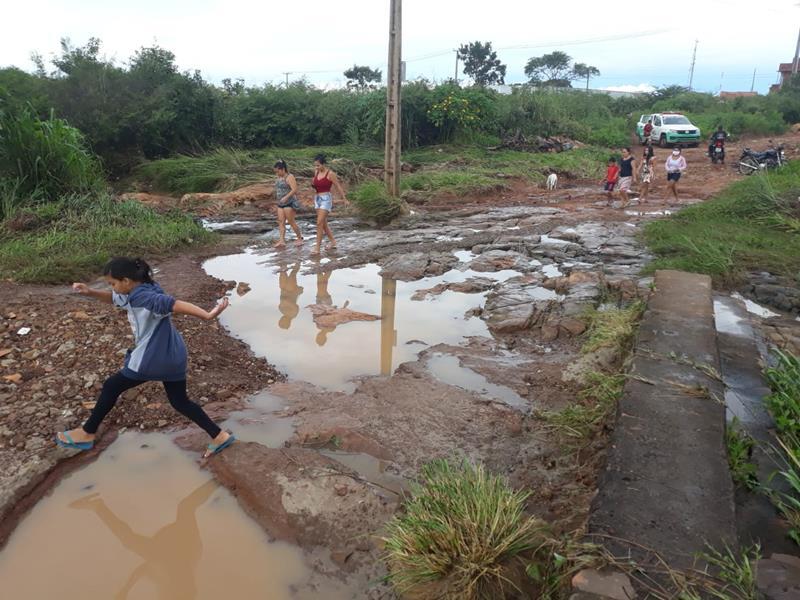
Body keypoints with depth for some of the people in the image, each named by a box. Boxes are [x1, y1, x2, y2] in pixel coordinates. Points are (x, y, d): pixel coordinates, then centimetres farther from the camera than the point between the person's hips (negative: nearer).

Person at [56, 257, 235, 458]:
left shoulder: (143, 297, -21)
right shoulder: (136, 292, 10)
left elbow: (176, 305, -32)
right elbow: (112, 298, 24)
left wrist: (208, 315, -41)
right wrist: (89, 292, 6)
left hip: (153, 359, -9)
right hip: (173, 357, 9)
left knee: (111, 387, 13)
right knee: (180, 402, 18)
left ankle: (86, 434, 30)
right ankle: (219, 436, 14)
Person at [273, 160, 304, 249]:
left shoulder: (289, 177, -12)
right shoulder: (278, 178, 12)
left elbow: (294, 189, -23)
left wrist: (286, 197, -31)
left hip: (289, 202, -8)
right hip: (280, 204, 8)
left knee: (291, 221, -3)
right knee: (281, 222, -2)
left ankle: (300, 238, 14)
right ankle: (282, 241, -7)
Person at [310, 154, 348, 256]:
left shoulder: (330, 174, -12)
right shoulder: (316, 172, 7)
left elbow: (338, 187, -5)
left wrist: (344, 199, 1)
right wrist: (312, 183, -4)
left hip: (326, 199, -7)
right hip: (317, 198, 7)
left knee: (320, 223, -13)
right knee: (324, 223, 13)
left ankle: (317, 247, -9)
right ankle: (333, 241, 28)